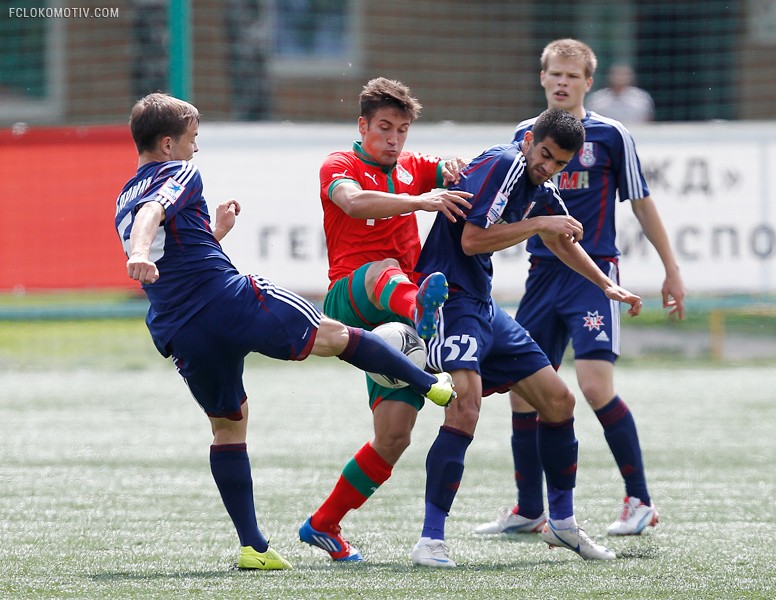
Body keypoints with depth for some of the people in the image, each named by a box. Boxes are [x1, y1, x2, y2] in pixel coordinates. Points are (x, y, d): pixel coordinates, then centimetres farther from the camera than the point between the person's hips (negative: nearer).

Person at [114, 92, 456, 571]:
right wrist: (142, 251, -43)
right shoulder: (179, 174, -1)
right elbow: (153, 211, -25)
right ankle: (430, 383, 17)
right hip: (231, 299, -7)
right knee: (335, 336, 11)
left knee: (228, 425, 15)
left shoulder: (124, 201, 22)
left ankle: (252, 545, 8)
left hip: (178, 332, 7)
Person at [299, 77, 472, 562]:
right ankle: (421, 307, -79)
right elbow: (354, 202, -22)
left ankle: (324, 524, 13)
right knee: (385, 272, -41)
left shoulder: (413, 167, 20)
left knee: (395, 436, -3)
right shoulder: (339, 165, 1)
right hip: (351, 299, -6)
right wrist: (421, 201, -37)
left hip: (394, 321, 6)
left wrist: (455, 169, -16)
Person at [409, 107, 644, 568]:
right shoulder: (499, 166, -17)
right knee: (465, 409, -26)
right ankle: (431, 540, -21)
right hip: (450, 300, -10)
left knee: (559, 400, 12)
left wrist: (607, 286, 34)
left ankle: (563, 523, 27)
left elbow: (561, 240, 32)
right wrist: (538, 224, -21)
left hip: (484, 307, 10)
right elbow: (471, 240, -25)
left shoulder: (541, 190, 11)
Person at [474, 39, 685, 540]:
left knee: (595, 382, -18)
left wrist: (672, 270, 2)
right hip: (543, 273, 5)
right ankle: (529, 511, 15)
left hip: (594, 273, -5)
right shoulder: (525, 136, 9)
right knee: (523, 388, 3)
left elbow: (642, 202, 2)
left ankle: (640, 500, -6)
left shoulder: (610, 135, -3)